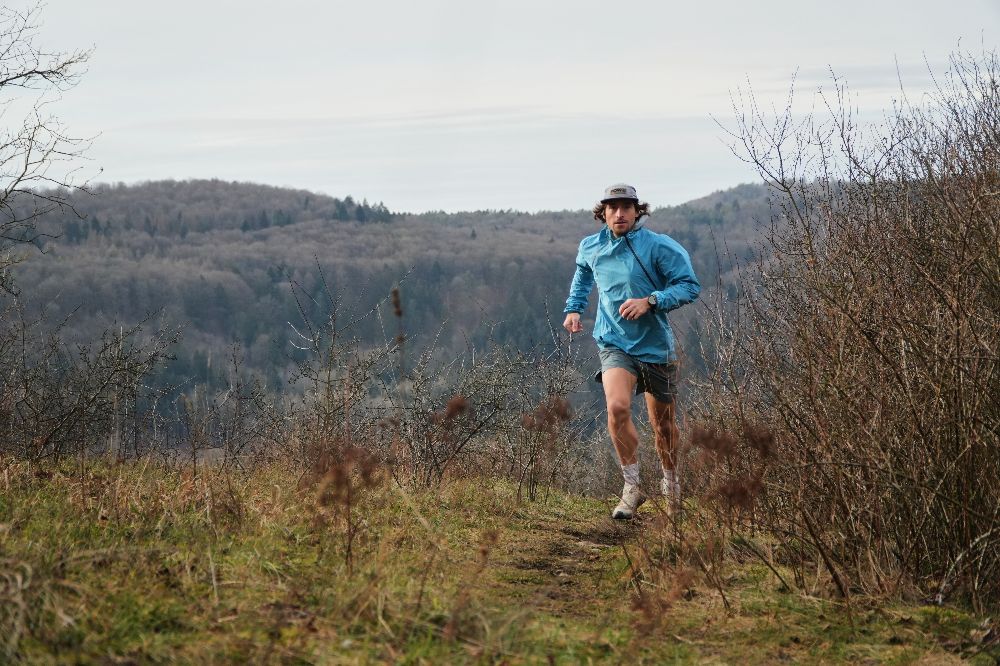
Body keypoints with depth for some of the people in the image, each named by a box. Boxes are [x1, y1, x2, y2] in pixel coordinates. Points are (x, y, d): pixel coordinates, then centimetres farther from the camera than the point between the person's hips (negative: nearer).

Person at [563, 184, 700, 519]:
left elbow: (690, 285, -14)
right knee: (617, 408, -24)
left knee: (663, 423, 11)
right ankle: (632, 487, -12)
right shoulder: (590, 248, 3)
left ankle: (671, 482, 38)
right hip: (614, 343, 1)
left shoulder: (659, 246, -12)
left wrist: (650, 301, -25)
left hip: (655, 344, -1)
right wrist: (573, 309, 15)